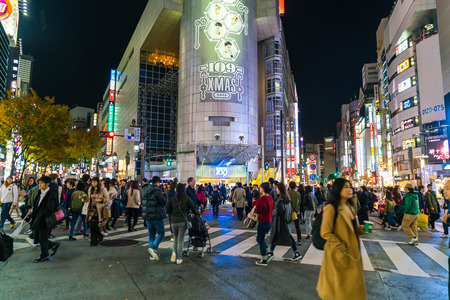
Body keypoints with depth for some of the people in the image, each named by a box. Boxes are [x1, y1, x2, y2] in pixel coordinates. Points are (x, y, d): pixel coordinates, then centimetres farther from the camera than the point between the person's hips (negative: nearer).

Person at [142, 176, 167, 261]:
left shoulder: (144, 190, 7)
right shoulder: (157, 191, -18)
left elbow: (143, 202, 17)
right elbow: (164, 202, -16)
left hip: (147, 216, 7)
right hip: (157, 216, -7)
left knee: (151, 234, 13)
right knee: (161, 233, 7)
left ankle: (152, 255, 17)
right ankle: (153, 248, -11)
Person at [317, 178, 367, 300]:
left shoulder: (349, 207, 8)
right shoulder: (331, 208, -19)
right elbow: (325, 233, -18)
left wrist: (362, 228, 1)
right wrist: (341, 247, -18)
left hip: (352, 252, 8)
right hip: (339, 253, -8)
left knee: (353, 281, 17)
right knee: (340, 283, 5)